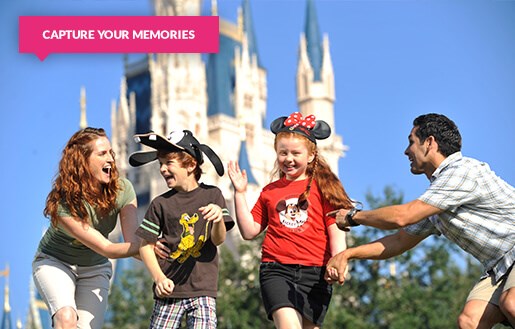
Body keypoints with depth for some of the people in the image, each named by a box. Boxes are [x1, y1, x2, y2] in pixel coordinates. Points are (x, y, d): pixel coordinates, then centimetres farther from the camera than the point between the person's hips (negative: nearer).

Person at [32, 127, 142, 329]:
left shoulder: (122, 190, -17)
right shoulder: (63, 203, -30)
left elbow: (133, 242, -24)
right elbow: (106, 248, -30)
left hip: (95, 269, 4)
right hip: (54, 262, -4)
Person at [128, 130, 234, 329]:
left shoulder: (212, 195, 5)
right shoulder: (161, 204, 4)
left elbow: (218, 240, -2)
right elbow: (146, 246, 5)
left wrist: (218, 218, -24)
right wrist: (158, 277, -11)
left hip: (203, 290, -1)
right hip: (169, 290, 1)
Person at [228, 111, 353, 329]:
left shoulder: (322, 187, 8)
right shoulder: (269, 191, 17)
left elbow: (336, 230, 3)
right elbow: (249, 231, 14)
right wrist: (240, 193, 9)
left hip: (315, 271, 0)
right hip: (276, 270, 1)